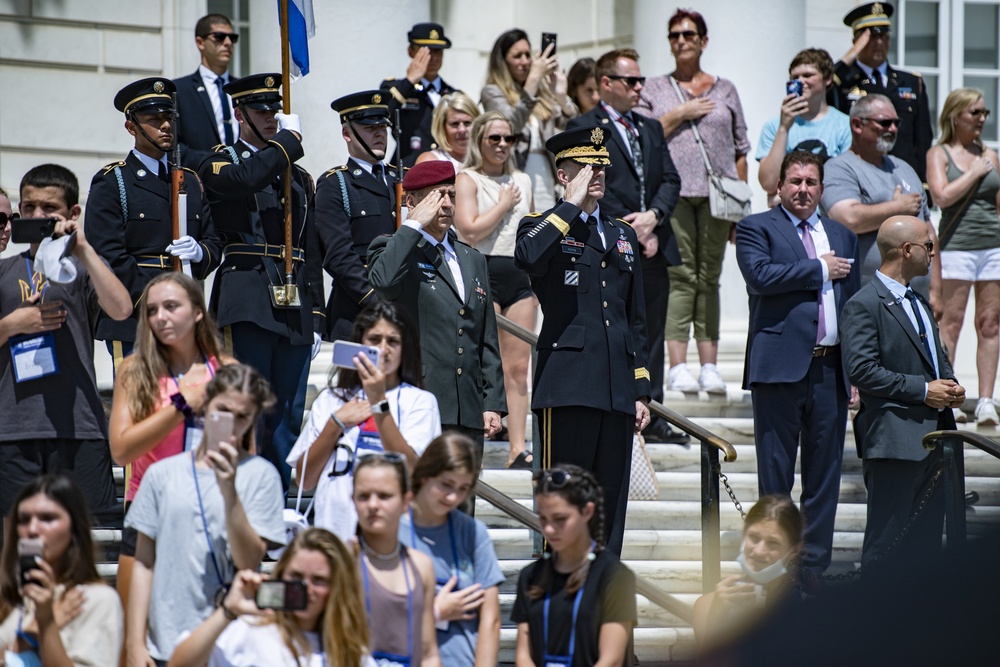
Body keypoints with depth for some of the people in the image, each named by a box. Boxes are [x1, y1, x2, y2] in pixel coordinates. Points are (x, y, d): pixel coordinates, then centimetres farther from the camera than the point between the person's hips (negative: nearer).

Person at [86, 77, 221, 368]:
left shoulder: (191, 182, 21)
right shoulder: (111, 182, 1)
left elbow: (214, 244, 18)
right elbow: (109, 256, -8)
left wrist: (198, 252, -8)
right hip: (132, 324, -5)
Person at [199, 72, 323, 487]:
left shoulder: (298, 176, 21)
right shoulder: (219, 164, 3)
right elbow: (246, 179, -23)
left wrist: (316, 319, 12)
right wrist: (289, 138, -10)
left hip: (295, 306, 6)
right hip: (248, 305, -6)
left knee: (289, 417, 5)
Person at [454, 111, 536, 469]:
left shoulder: (522, 181, 16)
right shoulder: (467, 180, -2)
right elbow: (470, 231, -15)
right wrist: (504, 205, -6)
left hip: (520, 276, 5)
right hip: (483, 274, -5)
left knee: (518, 368, 3)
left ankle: (518, 448, 3)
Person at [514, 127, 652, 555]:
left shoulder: (623, 235, 20)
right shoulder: (543, 227, 2)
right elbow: (526, 258, -25)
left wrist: (641, 391, 16)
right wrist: (572, 204, -14)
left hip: (616, 390, 6)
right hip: (568, 385, -6)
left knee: (611, 504, 6)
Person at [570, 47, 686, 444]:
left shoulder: (650, 129, 20)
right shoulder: (585, 128, -2)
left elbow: (670, 180, 13)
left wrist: (653, 216, -7)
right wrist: (631, 230, -11)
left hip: (654, 248, 6)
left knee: (651, 336, 8)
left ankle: (652, 418, 11)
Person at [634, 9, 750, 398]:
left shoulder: (724, 90, 16)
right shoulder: (654, 89, 13)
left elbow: (740, 149, 14)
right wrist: (679, 114, -6)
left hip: (716, 193, 2)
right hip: (672, 190, -2)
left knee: (709, 276, 1)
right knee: (681, 275, -9)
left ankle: (709, 366, 1)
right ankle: (677, 366, -11)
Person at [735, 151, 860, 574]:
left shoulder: (842, 237, 19)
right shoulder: (756, 229, 4)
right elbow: (760, 275, -16)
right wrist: (820, 269, -7)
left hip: (831, 369, 5)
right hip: (781, 365, -5)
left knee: (824, 474, 6)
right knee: (775, 475, -2)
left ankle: (814, 567, 12)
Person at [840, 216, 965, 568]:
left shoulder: (918, 302, 19)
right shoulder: (864, 305, -11)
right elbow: (861, 370, -19)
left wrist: (951, 386, 7)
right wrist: (922, 391, -18)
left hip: (934, 435, 9)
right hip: (894, 440, -9)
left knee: (926, 538, 12)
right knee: (888, 539, -7)